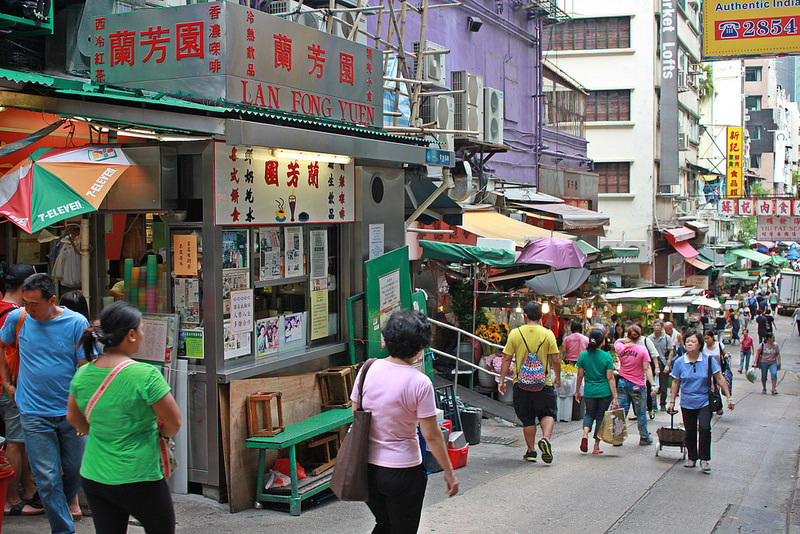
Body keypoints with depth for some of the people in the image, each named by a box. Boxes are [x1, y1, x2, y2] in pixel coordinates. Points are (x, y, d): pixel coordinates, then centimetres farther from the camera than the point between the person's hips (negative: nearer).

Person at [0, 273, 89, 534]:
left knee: (76, 472, 10)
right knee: (48, 478, -1)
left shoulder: (77, 323, -7)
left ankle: (58, 508, 36)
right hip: (34, 414, 0)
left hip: (70, 414, 0)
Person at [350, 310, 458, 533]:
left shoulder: (369, 369, -5)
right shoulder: (419, 383, -18)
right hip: (402, 471, -5)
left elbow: (355, 413, 5)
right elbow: (431, 435, -14)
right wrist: (449, 472, -3)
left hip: (367, 466, 5)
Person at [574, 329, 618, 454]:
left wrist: (577, 391, 13)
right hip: (604, 392, -2)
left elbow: (580, 376, 1)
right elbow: (610, 378, -10)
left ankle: (585, 434, -5)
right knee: (600, 417, 11)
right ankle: (596, 447, 14)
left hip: (589, 392, 2)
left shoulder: (583, 355, -5)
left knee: (590, 414, 22)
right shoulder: (607, 356, -9)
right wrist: (615, 397, -7)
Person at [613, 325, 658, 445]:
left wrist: (625, 340, 3)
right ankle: (644, 437, 21)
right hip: (637, 385, -3)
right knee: (641, 412, 11)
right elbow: (647, 369, -13)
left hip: (622, 383, 3)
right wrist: (653, 385, -13)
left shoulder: (621, 348, -2)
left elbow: (616, 342, 23)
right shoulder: (642, 350, -11)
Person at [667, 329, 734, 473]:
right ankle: (692, 458, 27)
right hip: (687, 404, 2)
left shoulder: (708, 360, -5)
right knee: (690, 432, 7)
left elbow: (720, 379, 0)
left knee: (704, 428, -17)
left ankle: (704, 459, -3)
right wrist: (671, 402, 8)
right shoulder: (679, 362, -3)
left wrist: (729, 397, -1)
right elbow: (675, 383, 6)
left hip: (704, 402, -1)